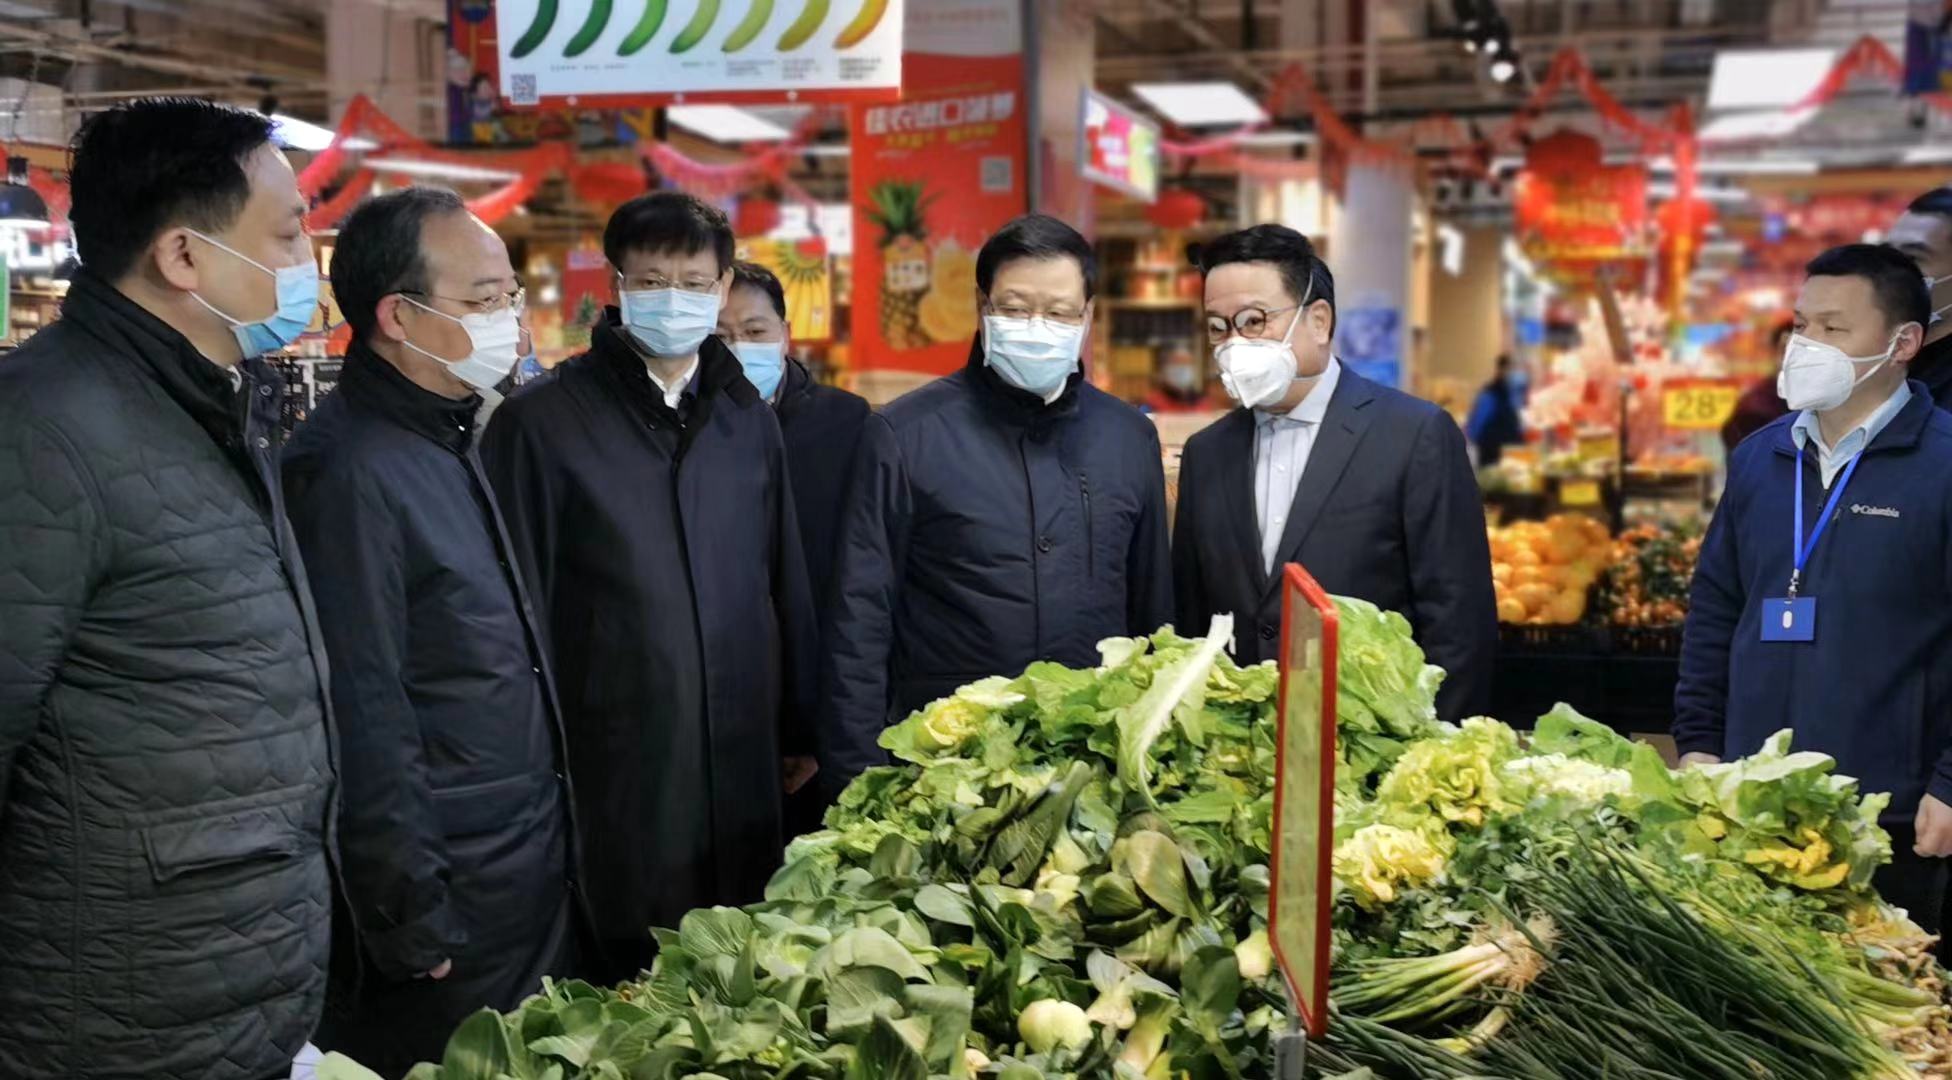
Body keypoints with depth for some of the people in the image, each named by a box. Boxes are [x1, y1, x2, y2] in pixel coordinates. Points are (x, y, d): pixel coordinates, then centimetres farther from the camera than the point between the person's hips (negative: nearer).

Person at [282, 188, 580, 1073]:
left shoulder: (450, 442, 10)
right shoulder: (352, 469, -19)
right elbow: (364, 724, -20)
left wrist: (553, 848, 15)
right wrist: (415, 926, -17)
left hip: (534, 884, 9)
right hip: (453, 904, -9)